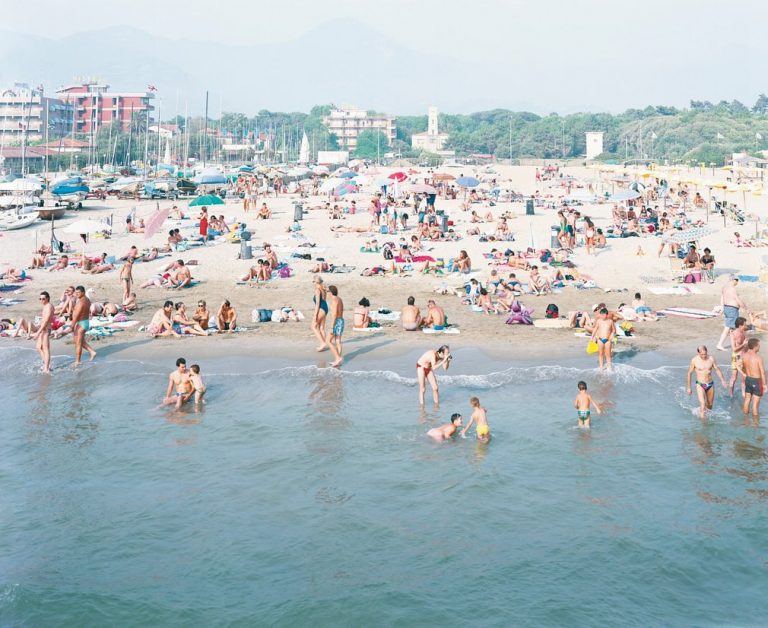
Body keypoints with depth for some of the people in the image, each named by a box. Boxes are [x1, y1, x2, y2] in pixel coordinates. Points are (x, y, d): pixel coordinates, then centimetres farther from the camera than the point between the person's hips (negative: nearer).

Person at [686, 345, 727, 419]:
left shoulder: (711, 359, -6)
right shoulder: (694, 360, -12)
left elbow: (717, 369, 9)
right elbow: (689, 373, -2)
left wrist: (722, 380, -1)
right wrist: (688, 388, 1)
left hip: (710, 384, 3)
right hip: (700, 385, -3)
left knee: (710, 405, 16)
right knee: (702, 404, -17)